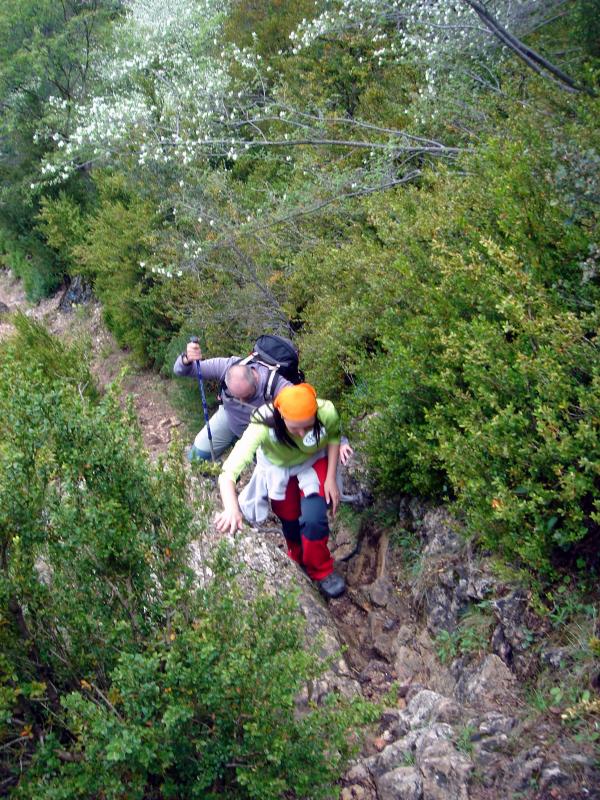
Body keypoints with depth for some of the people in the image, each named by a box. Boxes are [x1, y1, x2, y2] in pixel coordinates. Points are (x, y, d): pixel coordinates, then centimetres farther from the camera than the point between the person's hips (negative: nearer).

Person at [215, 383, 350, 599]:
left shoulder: (327, 413, -38)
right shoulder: (263, 426, -43)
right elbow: (229, 471, -49)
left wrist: (331, 478, -15)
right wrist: (232, 508, -65)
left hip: (314, 462, 0)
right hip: (277, 467, 0)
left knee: (313, 519, -16)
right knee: (289, 520, 14)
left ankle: (321, 571, 14)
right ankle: (299, 560, 49)